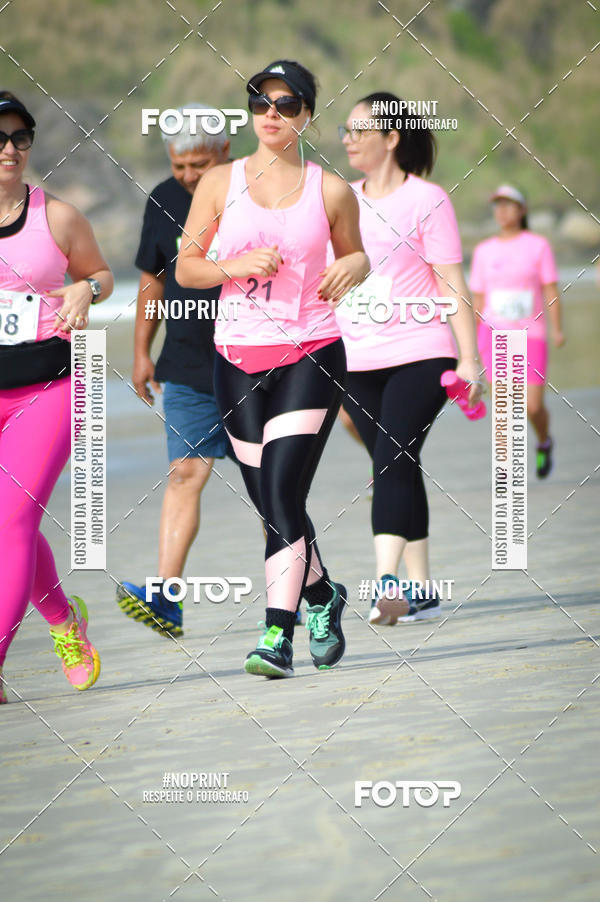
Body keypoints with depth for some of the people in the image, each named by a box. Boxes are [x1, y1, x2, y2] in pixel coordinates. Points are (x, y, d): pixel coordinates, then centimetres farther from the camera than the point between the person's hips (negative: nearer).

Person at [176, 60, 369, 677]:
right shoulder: (220, 182, 5)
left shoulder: (330, 191, 4)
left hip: (311, 355, -3)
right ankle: (322, 594, 35)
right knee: (268, 503, 8)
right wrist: (236, 265, -12)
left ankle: (276, 637, -19)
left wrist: (354, 267, -6)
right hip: (239, 358, 3)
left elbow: (355, 257, 18)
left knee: (282, 493, -16)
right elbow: (184, 267, 7)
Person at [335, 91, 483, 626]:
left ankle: (387, 581, -24)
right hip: (355, 361, 5)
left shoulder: (426, 200, -3)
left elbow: (451, 284, -4)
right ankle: (420, 593, 10)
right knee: (394, 469, 6)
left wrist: (469, 358, -8)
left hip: (419, 356, -5)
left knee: (394, 462, -18)